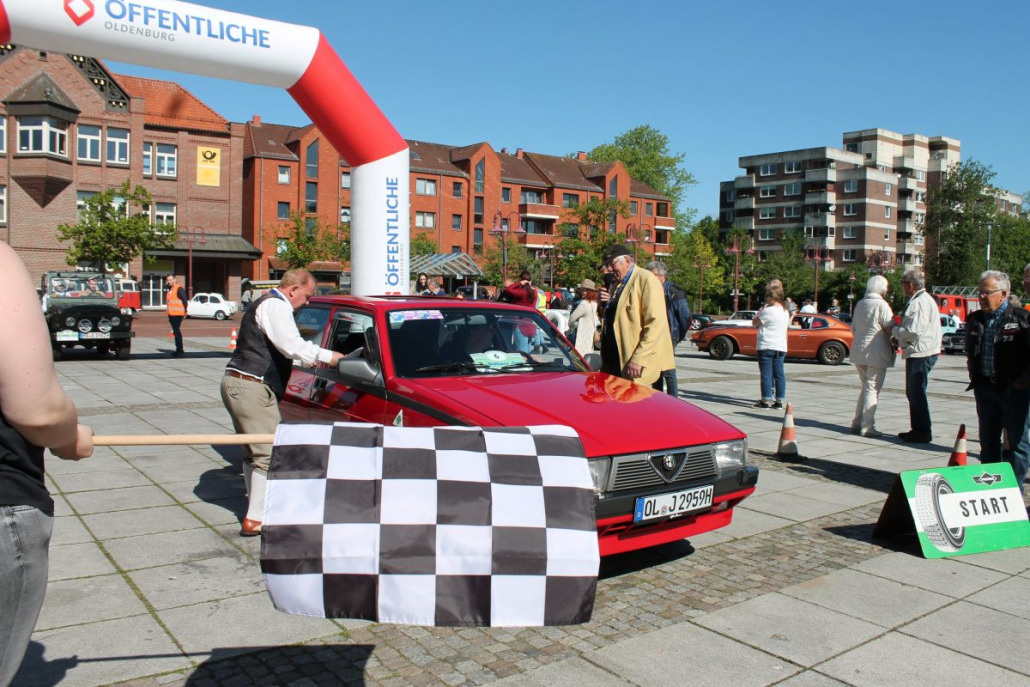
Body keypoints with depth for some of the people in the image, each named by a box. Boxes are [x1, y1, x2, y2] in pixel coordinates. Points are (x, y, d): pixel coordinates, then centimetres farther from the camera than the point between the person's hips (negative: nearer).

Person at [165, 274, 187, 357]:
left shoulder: (179, 289, -11)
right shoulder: (170, 289, 17)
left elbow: (184, 300, -14)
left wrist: (184, 311, -11)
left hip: (177, 314, -9)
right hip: (171, 314, 9)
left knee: (177, 332, -10)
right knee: (176, 332, 13)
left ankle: (180, 351, -7)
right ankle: (179, 350, 19)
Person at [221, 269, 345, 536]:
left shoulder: (265, 303, 24)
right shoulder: (276, 306, -10)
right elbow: (291, 345, -21)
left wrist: (310, 358, 20)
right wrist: (327, 356, -13)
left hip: (235, 384, 11)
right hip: (251, 387, -11)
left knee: (253, 451, 17)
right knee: (270, 453, -10)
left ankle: (256, 509, 26)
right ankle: (255, 519, -7)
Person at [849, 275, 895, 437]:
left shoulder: (860, 304, 13)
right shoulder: (881, 304, -10)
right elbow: (890, 328, -12)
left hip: (858, 350, 7)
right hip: (876, 353, -7)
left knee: (865, 387, 17)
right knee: (872, 389, -4)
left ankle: (857, 423, 16)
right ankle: (867, 427, -5)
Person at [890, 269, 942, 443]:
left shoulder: (920, 302, -17)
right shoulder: (920, 300, 17)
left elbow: (913, 331, -23)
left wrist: (894, 330, -8)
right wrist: (898, 337, 14)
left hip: (921, 354, -11)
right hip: (917, 353, 11)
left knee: (917, 393, -5)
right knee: (913, 392, 16)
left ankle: (923, 432, 0)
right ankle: (918, 429, 24)